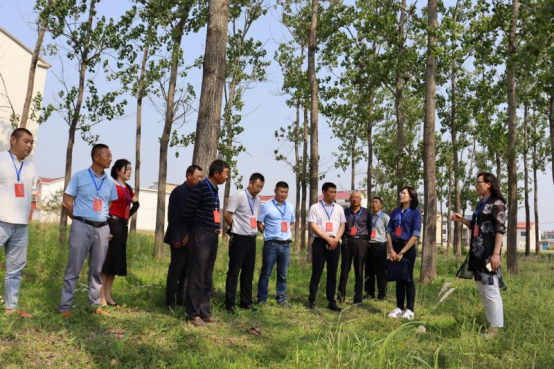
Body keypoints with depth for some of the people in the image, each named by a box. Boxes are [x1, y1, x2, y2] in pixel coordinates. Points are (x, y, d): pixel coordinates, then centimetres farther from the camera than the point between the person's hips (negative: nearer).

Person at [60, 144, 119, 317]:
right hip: (82, 227, -4)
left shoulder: (110, 182, 9)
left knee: (97, 269, 10)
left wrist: (102, 221, 10)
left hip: (102, 229, 4)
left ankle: (95, 305, 18)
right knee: (74, 268, -1)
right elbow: (67, 202, 1)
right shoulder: (79, 176, -1)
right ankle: (66, 306, 7)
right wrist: (79, 220, 4)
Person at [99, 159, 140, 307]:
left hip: (123, 226, 8)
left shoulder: (128, 188, 15)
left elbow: (136, 204, 30)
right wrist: (107, 229, -23)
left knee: (116, 260, 9)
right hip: (112, 224, -8)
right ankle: (101, 297, -1)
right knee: (107, 260, -6)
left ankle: (108, 296, 15)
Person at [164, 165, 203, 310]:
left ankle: (181, 299, 16)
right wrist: (175, 238, -17)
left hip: (192, 239, 6)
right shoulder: (178, 191, -7)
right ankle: (170, 302, 9)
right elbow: (172, 216, -12)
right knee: (175, 270, 1)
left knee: (186, 271, 8)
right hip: (180, 239, -6)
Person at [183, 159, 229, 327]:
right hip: (201, 236, -8)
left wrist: (216, 231, 15)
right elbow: (187, 212, -12)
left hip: (213, 236, 8)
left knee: (207, 277, 12)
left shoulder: (215, 190, 14)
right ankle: (193, 313, 6)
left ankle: (204, 311, 20)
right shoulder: (201, 187, -13)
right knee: (196, 275, -2)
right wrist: (194, 230, 3)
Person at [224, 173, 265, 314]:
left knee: (248, 272, 11)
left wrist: (257, 228, 11)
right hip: (239, 239, -7)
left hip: (251, 239, 7)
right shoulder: (239, 197, -11)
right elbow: (227, 215, -10)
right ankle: (230, 303, 7)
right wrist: (236, 228, 2)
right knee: (234, 271, -1)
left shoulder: (258, 201, 11)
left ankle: (246, 302, 20)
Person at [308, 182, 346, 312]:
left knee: (332, 274, 7)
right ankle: (312, 301, 8)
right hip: (320, 242, -3)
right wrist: (328, 238, -13)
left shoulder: (339, 209, 12)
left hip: (335, 243, 4)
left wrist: (335, 239, -7)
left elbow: (342, 226, 10)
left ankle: (331, 302, 14)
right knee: (316, 273, -1)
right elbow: (313, 226, -7)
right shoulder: (315, 207, -1)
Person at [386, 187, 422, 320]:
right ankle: (399, 308, 15)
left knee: (408, 278, 1)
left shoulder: (415, 213, -4)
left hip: (408, 248, -4)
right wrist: (391, 250, -7)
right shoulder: (395, 212, 9)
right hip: (395, 247, 4)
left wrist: (402, 252, -15)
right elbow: (389, 231, 7)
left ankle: (410, 310, 8)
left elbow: (416, 235, -11)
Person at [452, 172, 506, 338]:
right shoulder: (480, 204, 17)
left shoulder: (497, 204, -8)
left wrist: (496, 254, -21)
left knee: (491, 291, -5)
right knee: (482, 290, 13)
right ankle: (490, 323, 23)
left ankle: (496, 327, 4)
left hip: (488, 253, -9)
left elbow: (500, 230, -15)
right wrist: (461, 220, 7)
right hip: (477, 253, 9)